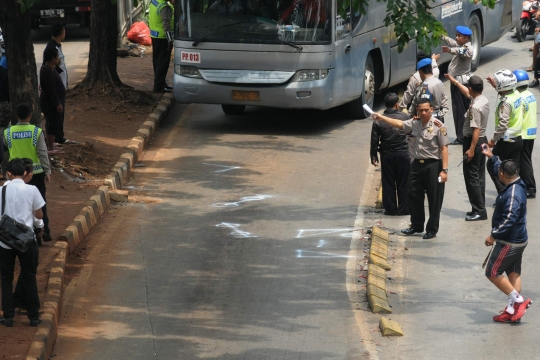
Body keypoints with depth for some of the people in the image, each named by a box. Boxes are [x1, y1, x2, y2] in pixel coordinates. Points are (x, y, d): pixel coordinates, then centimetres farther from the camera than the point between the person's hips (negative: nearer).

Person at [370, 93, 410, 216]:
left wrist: (373, 156, 5)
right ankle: (403, 209, 12)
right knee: (403, 183, 9)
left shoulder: (378, 121, -8)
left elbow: (374, 141, -4)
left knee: (388, 183, 9)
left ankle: (390, 209, 11)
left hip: (386, 155, 0)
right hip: (403, 154, 0)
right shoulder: (404, 117, -8)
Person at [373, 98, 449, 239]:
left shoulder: (438, 126, -13)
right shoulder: (415, 123, 6)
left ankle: (432, 230, 12)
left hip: (433, 165, -7)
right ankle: (416, 225, 29)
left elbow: (444, 148, -15)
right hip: (417, 164, 7)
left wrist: (444, 170, -20)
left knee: (434, 199, 1)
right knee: (413, 195, 14)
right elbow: (399, 124, 23)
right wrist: (380, 117, 25)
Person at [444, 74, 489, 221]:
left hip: (473, 142, -10)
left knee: (471, 177, -5)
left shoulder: (475, 107, -24)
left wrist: (471, 149, -25)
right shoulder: (483, 100, 5)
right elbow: (468, 94, 26)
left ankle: (479, 211, -7)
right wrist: (455, 82, 35)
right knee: (479, 176, 13)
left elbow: (476, 130, -27)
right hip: (482, 140, 10)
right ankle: (480, 209, 18)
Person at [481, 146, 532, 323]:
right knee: (514, 274, 12)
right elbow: (500, 168, 23)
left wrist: (494, 235, -24)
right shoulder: (518, 184, 2)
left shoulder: (512, 195, -28)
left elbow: (509, 220, -31)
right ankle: (512, 311, 16)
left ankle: (517, 300, 0)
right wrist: (492, 157, 35)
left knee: (493, 272, 0)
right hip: (519, 240, 10)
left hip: (509, 243, -10)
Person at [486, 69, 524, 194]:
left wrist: (493, 140, -17)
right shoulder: (517, 94, 1)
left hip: (506, 141, -8)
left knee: (492, 165, 5)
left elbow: (503, 124, -27)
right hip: (518, 139, 8)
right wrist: (495, 85, 24)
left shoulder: (505, 103, -24)